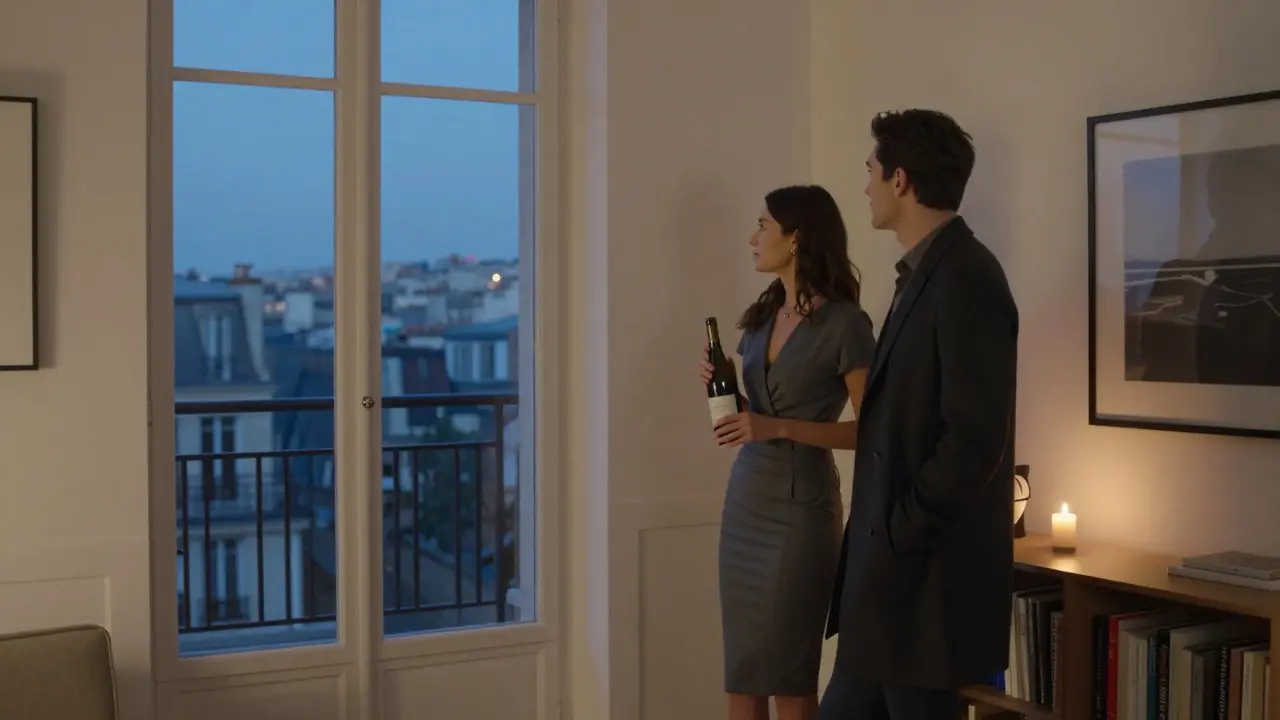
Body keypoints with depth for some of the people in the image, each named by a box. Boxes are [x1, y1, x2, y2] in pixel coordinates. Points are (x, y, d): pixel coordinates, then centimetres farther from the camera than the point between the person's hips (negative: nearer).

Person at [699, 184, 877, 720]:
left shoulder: (844, 322, -10)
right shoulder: (762, 315, 11)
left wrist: (778, 428, -21)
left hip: (799, 506, -7)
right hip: (744, 500, 7)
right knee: (740, 672, 9)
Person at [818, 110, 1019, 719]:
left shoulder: (965, 277, -17)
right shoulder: (925, 274, 13)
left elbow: (974, 439, -23)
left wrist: (896, 539, -16)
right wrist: (880, 545, 12)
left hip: (928, 578, -9)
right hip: (894, 576, 9)